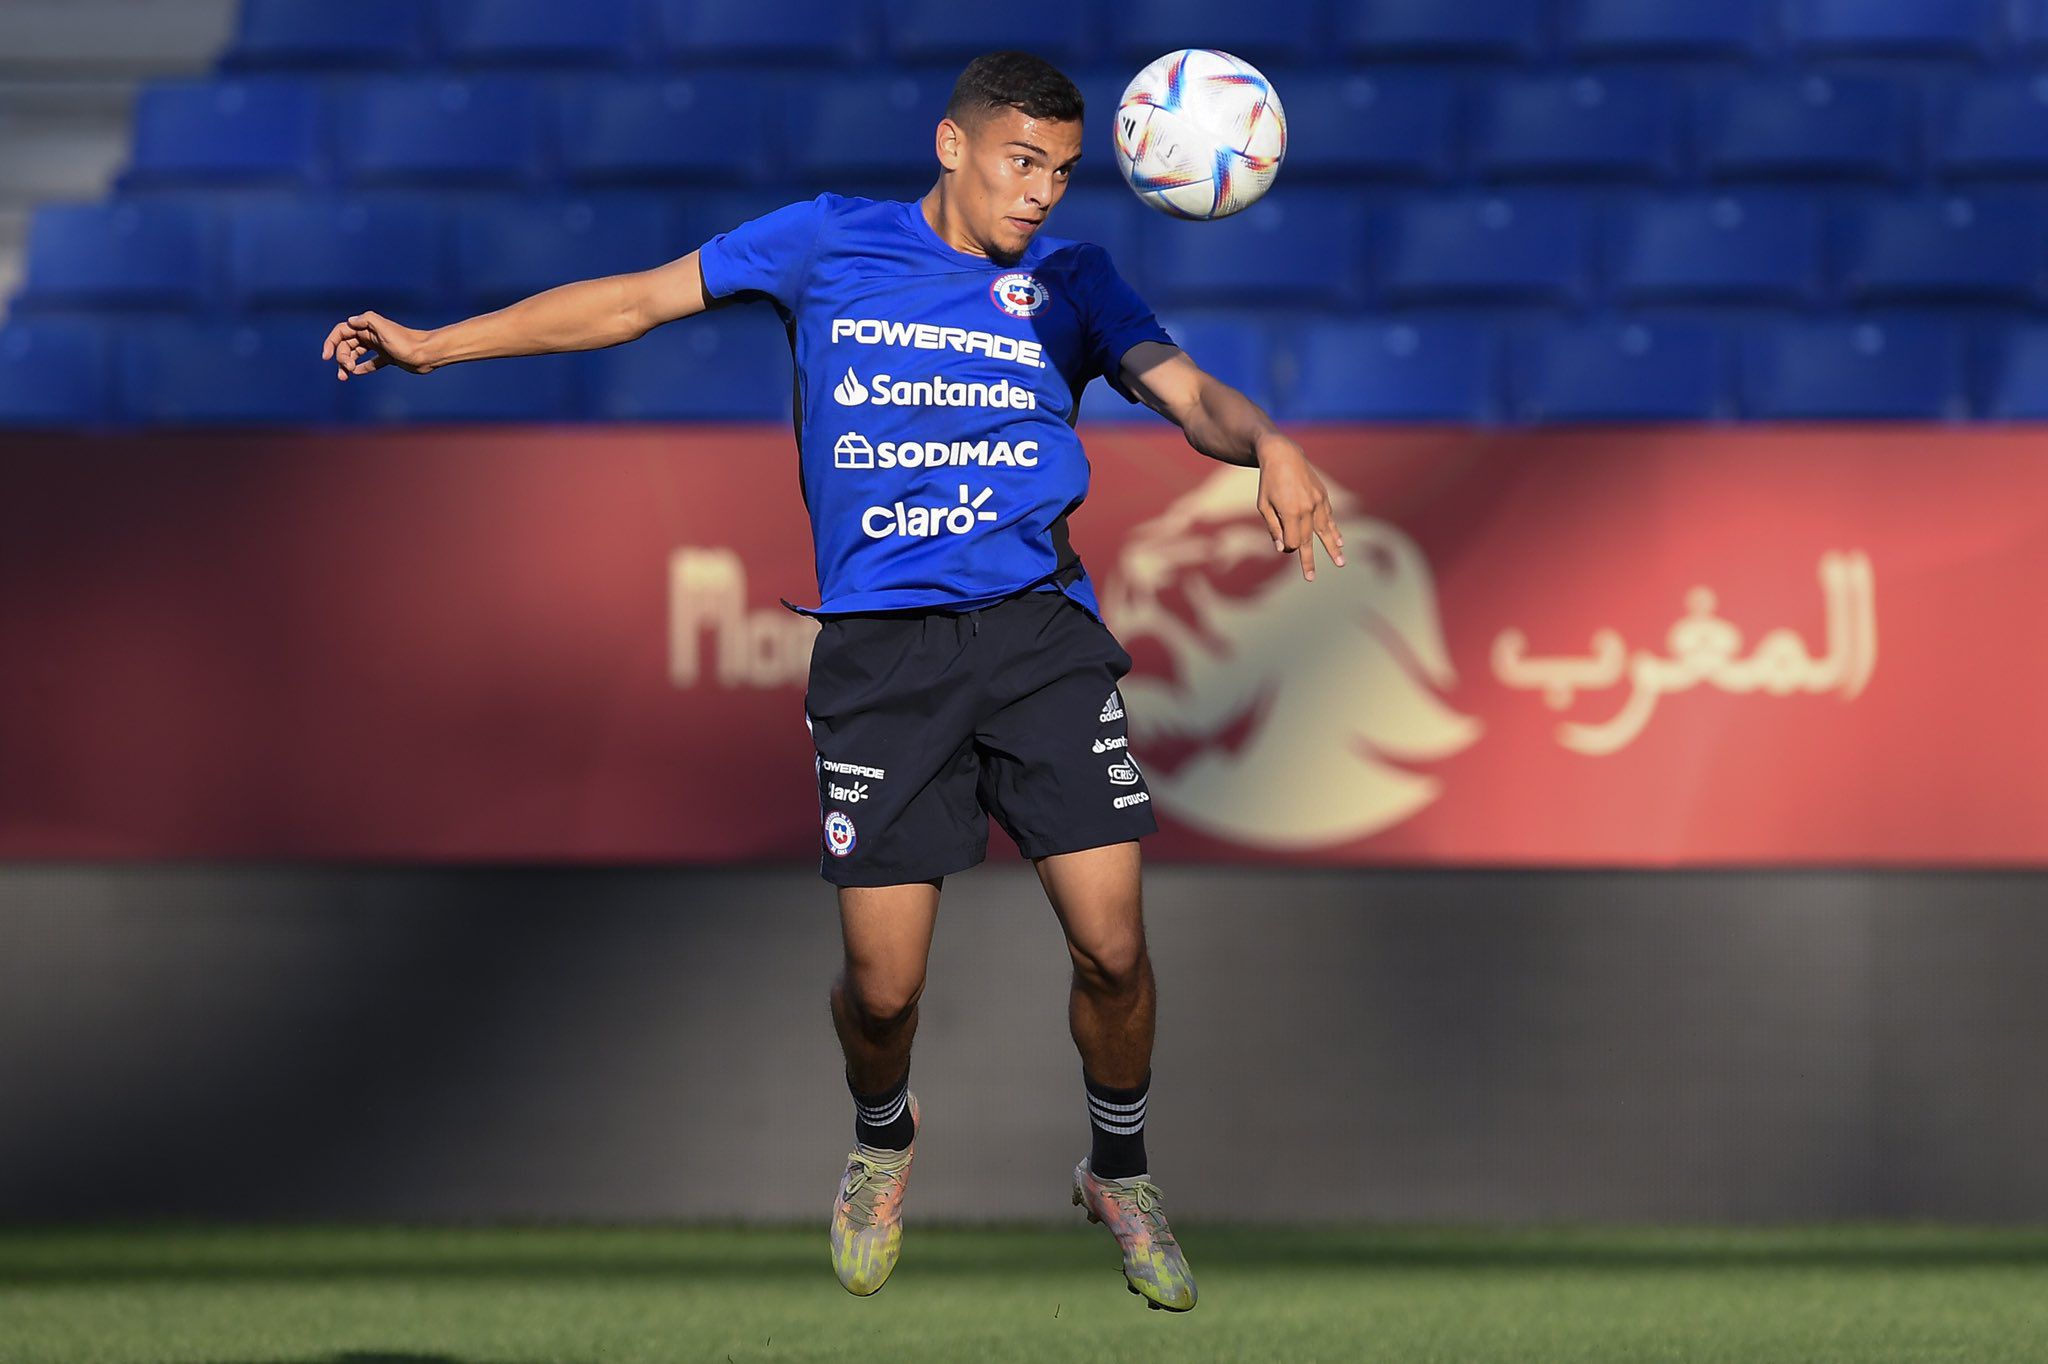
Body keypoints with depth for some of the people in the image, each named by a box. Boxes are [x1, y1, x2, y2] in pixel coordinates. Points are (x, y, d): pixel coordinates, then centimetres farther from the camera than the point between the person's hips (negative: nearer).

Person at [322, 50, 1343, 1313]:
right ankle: (883, 1144, 32)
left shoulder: (1070, 280, 9)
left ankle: (1120, 1174, 20)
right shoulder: (830, 243, 7)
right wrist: (434, 345, 11)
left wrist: (1266, 444, -28)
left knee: (1112, 947, -9)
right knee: (883, 989, -4)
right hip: (879, 648, -1)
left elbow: (1186, 392, -5)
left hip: (1038, 627, 1)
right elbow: (637, 300, 13)